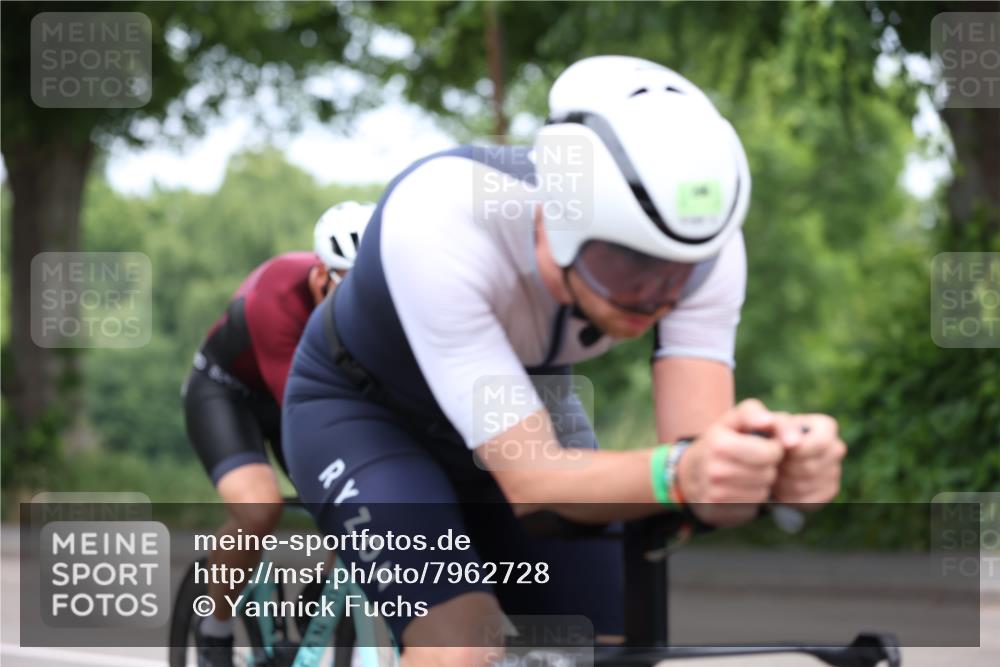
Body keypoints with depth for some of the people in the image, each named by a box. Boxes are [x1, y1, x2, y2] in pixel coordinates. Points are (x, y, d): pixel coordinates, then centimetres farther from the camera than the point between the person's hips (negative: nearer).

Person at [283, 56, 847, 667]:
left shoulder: (701, 243, -28)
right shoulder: (438, 221, -41)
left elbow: (701, 458, -33)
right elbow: (530, 480, -42)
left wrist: (765, 465, -57)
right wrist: (678, 475, -62)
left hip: (521, 408, 4)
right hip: (361, 410, -4)